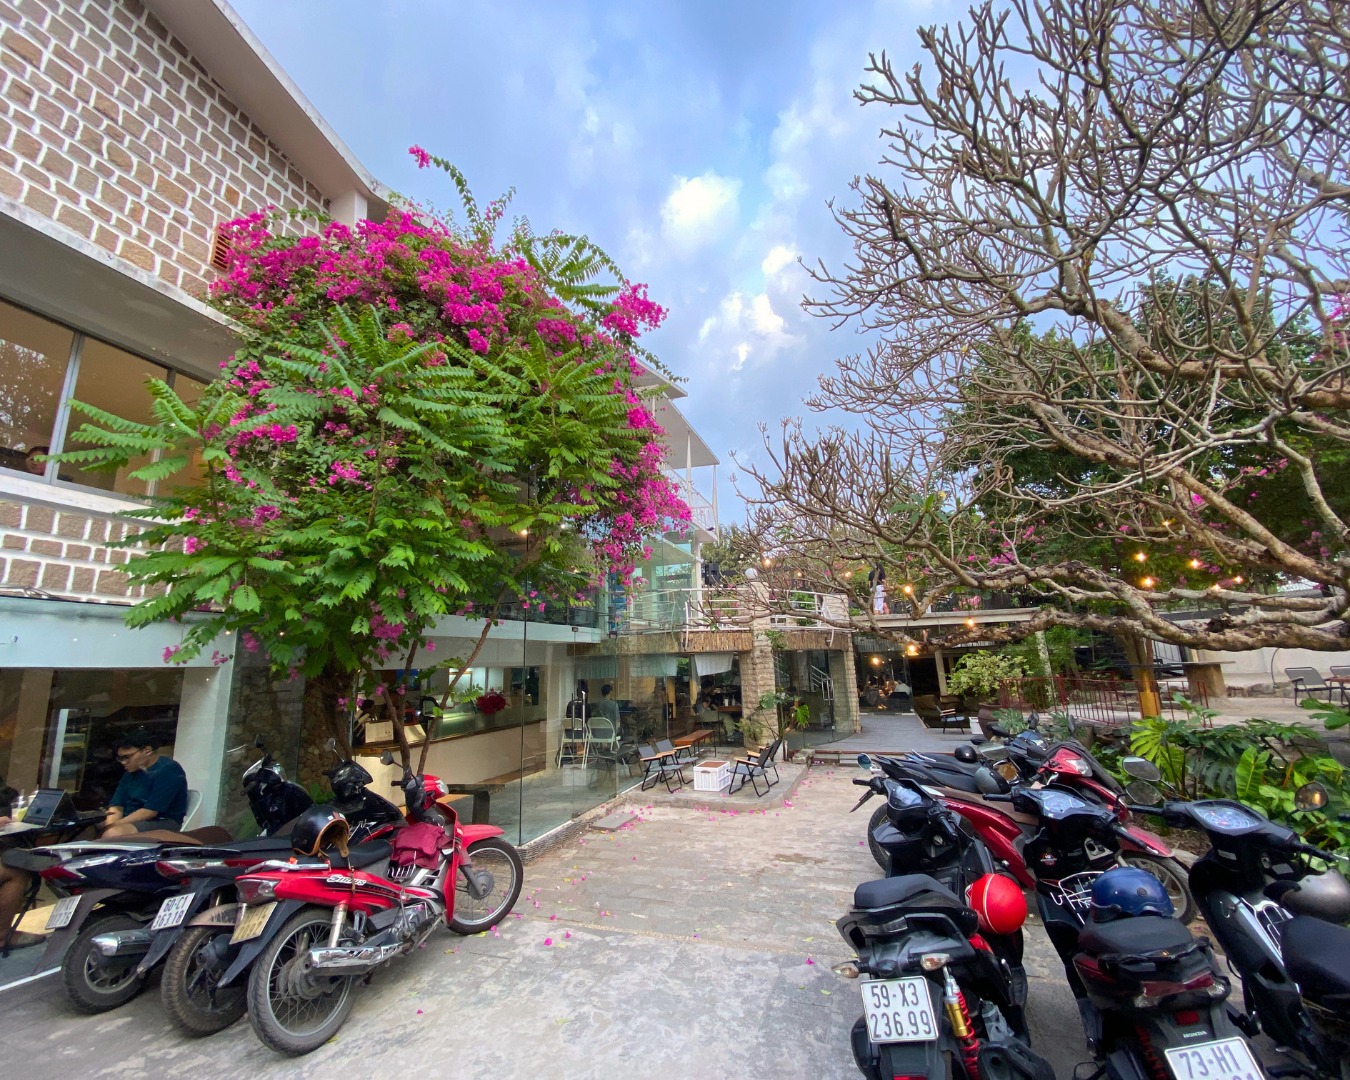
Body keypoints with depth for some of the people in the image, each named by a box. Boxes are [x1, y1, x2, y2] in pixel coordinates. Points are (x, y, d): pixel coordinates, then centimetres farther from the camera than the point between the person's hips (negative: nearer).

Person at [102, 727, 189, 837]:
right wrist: (109, 826, -12)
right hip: (133, 822, 9)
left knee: (113, 834, -31)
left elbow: (150, 811, -19)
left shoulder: (168, 770, -15)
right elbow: (117, 806, 7)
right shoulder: (131, 772, 13)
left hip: (163, 823, -9)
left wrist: (114, 826, -15)